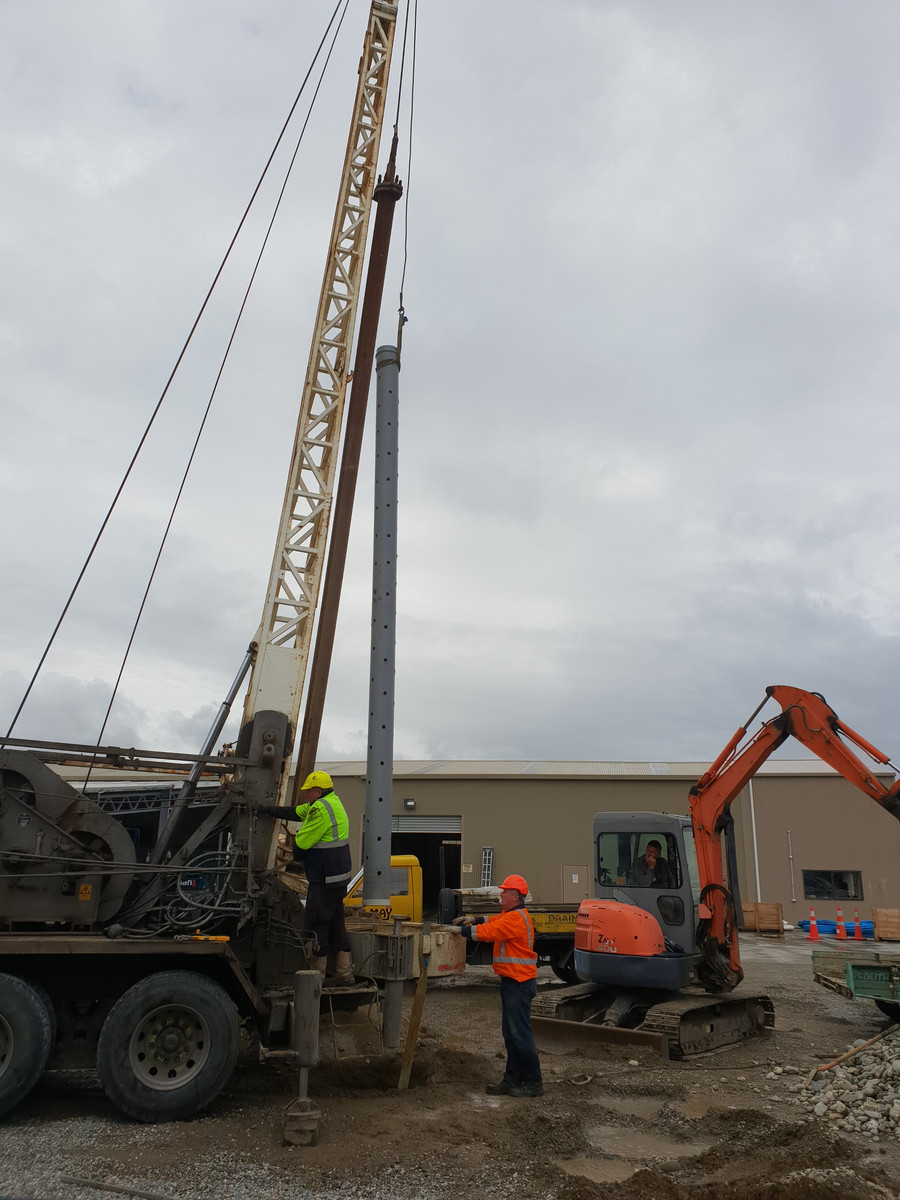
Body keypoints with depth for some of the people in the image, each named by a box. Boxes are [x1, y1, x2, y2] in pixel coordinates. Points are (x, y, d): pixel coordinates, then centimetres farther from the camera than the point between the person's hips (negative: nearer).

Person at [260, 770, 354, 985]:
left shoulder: (321, 809, -19)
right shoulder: (332, 802, 13)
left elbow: (302, 842, -19)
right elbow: (296, 812, 20)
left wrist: (293, 839, 4)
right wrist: (267, 809, 19)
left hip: (324, 879, -10)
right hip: (338, 877, 10)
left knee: (317, 926, 0)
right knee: (336, 924, 15)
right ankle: (344, 973, 21)